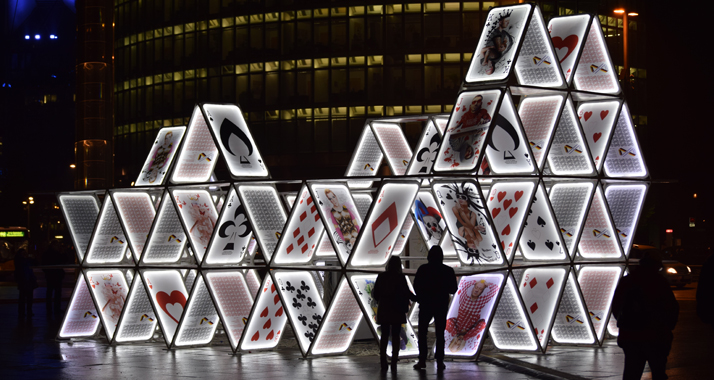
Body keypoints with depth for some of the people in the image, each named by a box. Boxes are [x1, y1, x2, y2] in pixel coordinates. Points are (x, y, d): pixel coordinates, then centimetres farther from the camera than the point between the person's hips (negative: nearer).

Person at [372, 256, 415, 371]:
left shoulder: (381, 276, 0)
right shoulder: (400, 277, -9)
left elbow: (375, 293, 4)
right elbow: (406, 292, -8)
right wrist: (416, 299, 11)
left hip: (383, 310, 3)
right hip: (397, 310, -2)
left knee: (384, 335, 8)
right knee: (395, 335, 4)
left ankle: (383, 361, 2)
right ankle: (394, 362, 0)